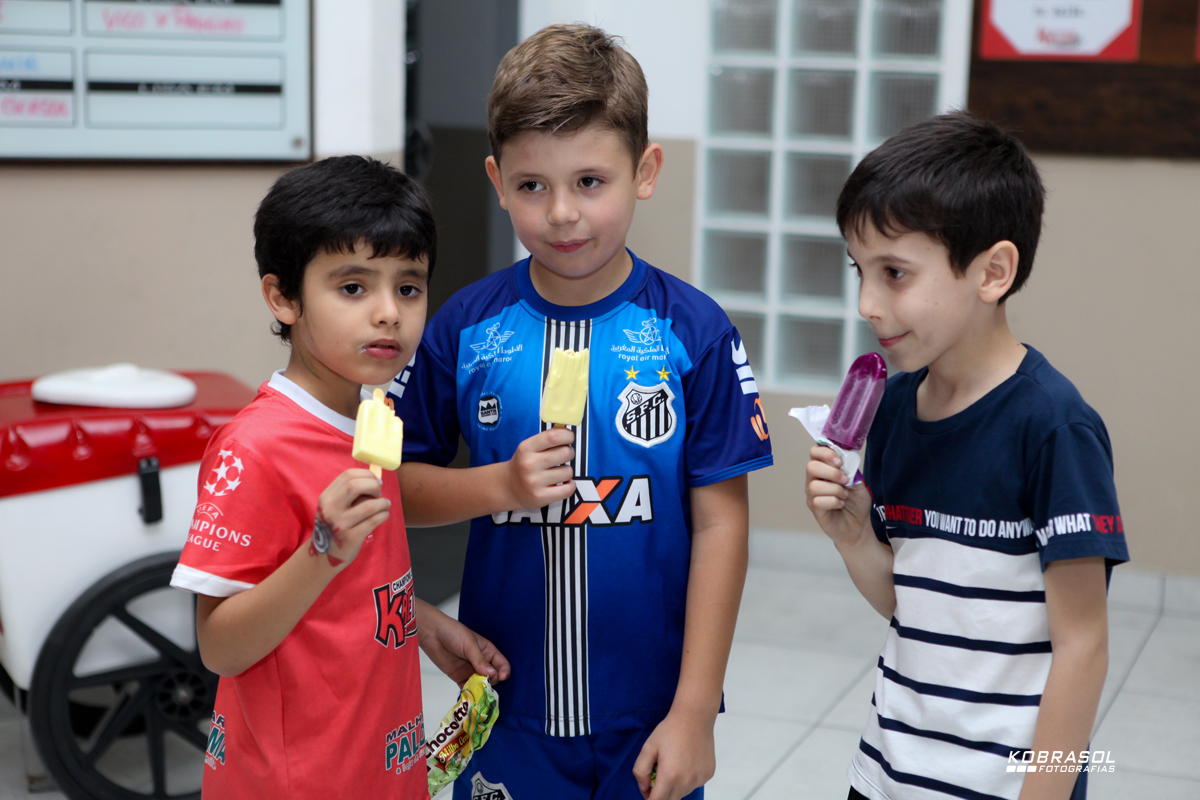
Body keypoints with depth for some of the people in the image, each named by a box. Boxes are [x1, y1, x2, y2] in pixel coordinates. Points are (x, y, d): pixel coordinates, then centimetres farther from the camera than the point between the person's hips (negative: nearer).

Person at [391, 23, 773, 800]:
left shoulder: (694, 331, -8)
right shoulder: (465, 328, -4)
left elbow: (719, 524, -6)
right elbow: (397, 483, 3)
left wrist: (695, 710, -7)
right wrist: (499, 485, -16)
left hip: (652, 711, -1)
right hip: (506, 707, 1)